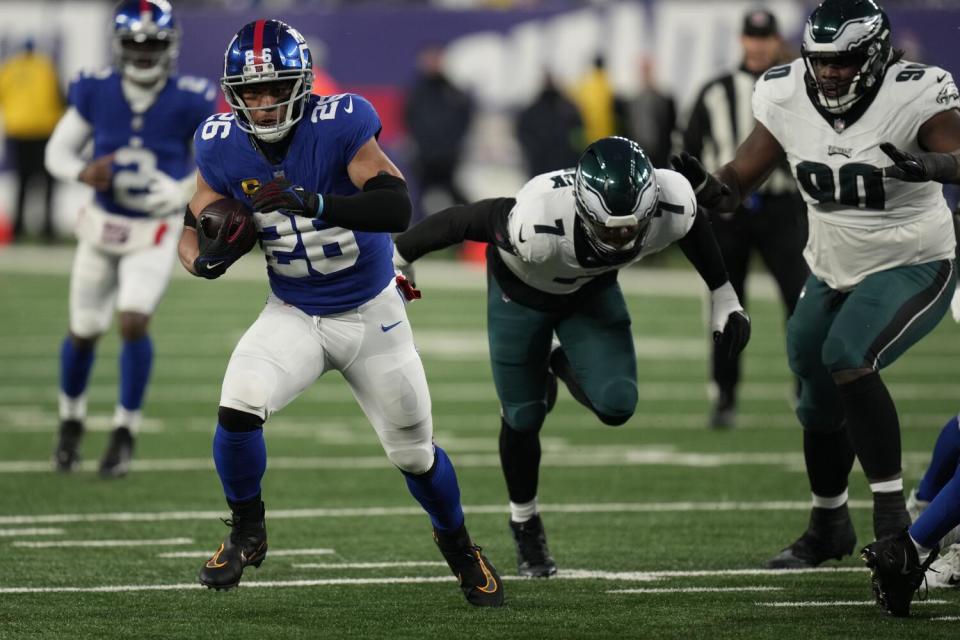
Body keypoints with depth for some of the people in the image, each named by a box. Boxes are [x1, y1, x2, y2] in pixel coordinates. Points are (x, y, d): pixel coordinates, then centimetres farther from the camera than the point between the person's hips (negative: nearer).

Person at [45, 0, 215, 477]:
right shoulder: (96, 93, -8)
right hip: (103, 225, 2)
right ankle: (71, 422, 36)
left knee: (133, 323, -19)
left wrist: (179, 193, -15)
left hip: (155, 233, -2)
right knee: (83, 332, 10)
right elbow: (57, 152, 0)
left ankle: (125, 432, -4)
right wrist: (83, 172, -20)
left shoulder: (189, 103, -13)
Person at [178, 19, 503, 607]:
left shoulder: (339, 126, -24)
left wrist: (314, 202, -47)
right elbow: (195, 225, 0)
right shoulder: (223, 147, -11)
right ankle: (246, 535, 2)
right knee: (238, 409, -23)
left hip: (372, 314, -2)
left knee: (414, 451, 9)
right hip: (293, 315, 2)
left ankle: (460, 547, 39)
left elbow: (397, 208, -34)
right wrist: (205, 259, -24)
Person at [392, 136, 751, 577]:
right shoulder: (537, 225, -46)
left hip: (592, 289, 3)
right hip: (523, 289, -3)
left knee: (616, 406, -15)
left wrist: (723, 297, 0)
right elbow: (466, 218, -29)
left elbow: (694, 230, -9)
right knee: (523, 418, 6)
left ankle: (563, 365, 21)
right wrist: (401, 254, -15)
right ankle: (524, 522, 34)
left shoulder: (672, 206, -34)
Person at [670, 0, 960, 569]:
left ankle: (892, 516, -21)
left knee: (847, 358, -29)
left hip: (913, 269, -6)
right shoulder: (788, 99, -9)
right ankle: (829, 526, 41)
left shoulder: (914, 97, -22)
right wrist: (711, 188, -28)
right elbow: (740, 181, -5)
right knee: (821, 405, 14)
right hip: (834, 274, 6)